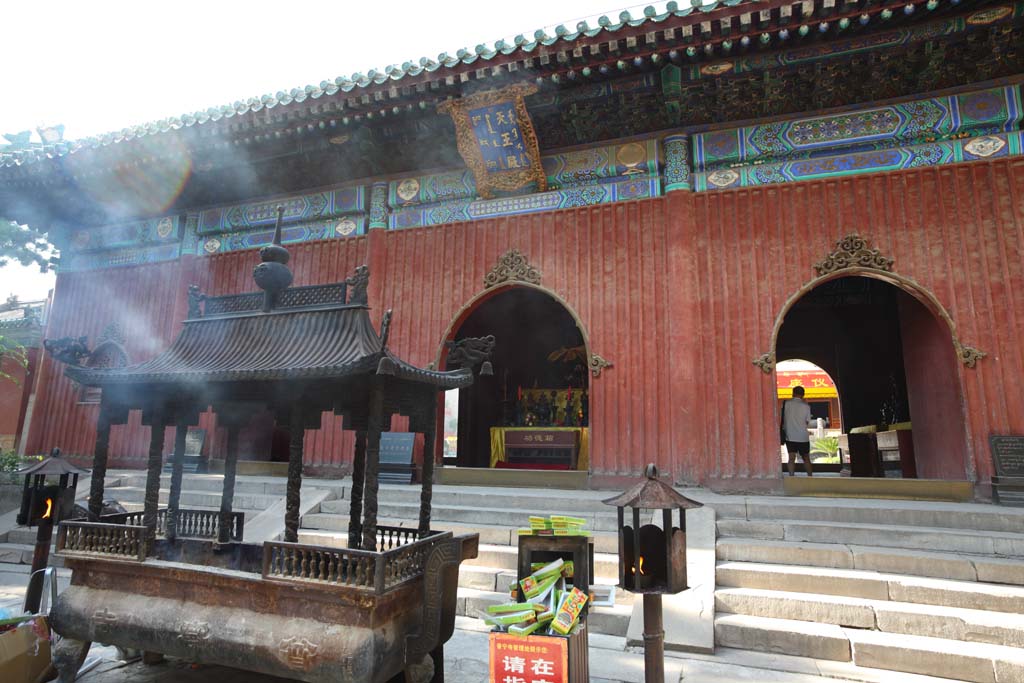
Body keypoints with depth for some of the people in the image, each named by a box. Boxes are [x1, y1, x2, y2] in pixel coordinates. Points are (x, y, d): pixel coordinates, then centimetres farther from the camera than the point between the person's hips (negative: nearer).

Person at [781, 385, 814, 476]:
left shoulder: (786, 403, -1)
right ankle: (810, 476, 13)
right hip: (803, 436, 0)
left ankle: (791, 476, -6)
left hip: (790, 436, 0)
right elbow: (807, 422, 4)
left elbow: (783, 418, 2)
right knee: (806, 458, 11)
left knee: (791, 458, 0)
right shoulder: (806, 405, -1)